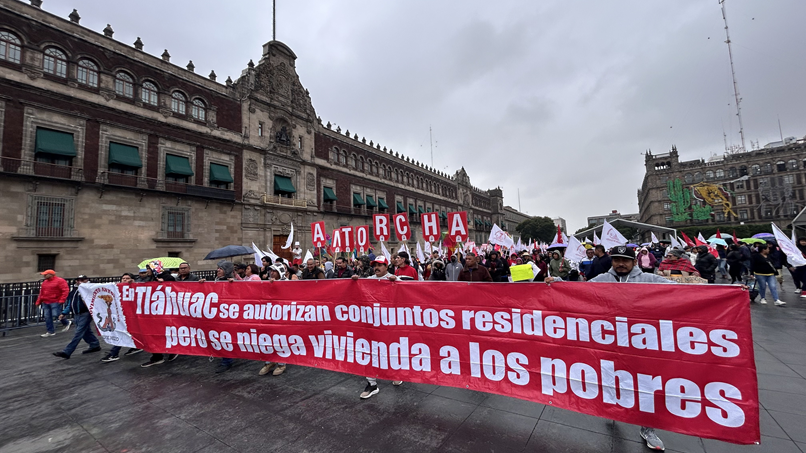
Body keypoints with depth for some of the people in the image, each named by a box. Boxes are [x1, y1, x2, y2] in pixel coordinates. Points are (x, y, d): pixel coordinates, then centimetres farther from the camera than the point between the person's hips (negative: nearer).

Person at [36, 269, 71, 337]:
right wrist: (38, 301, 16)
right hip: (45, 303, 7)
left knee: (56, 315, -11)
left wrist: (61, 300, -20)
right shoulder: (44, 282, 15)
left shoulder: (60, 281, -9)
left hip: (55, 302, -7)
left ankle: (67, 323, 13)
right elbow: (41, 293, 22)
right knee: (47, 317, 6)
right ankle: (51, 331, 13)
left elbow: (65, 290, -14)